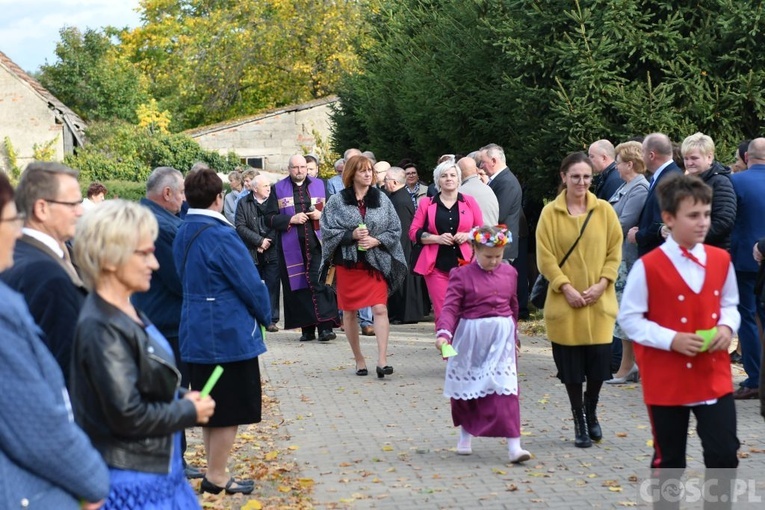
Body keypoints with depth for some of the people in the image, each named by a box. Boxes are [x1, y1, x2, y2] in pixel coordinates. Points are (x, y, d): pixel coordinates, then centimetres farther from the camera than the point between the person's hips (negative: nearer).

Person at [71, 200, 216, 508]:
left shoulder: (126, 312, 6)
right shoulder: (102, 328, -21)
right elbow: (128, 416, -23)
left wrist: (181, 397, 2)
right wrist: (190, 411, -10)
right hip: (131, 481, -9)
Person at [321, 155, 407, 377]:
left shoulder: (381, 199, 4)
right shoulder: (337, 201, -1)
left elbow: (395, 229, 5)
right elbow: (327, 231, -3)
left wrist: (376, 240, -12)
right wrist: (351, 235, -16)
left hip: (376, 262, 0)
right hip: (348, 263, 0)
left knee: (380, 309, -11)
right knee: (349, 312, 6)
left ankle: (382, 361, -13)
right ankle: (359, 359, 20)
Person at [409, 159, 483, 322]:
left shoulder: (469, 202, 10)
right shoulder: (427, 203, 9)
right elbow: (414, 232, 5)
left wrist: (467, 236, -7)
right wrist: (438, 238, -10)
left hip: (463, 264, 0)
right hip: (436, 265, 0)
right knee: (442, 313, -6)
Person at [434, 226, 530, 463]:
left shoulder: (509, 273, 7)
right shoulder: (462, 275, -7)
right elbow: (450, 307, -14)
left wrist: (514, 335, 26)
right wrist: (443, 333, -28)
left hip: (501, 338, 2)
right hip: (470, 338, -2)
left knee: (505, 389, -7)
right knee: (467, 388, 12)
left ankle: (513, 445, -12)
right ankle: (465, 436, 34)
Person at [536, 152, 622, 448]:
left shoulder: (604, 210, 3)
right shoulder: (550, 213, -2)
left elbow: (615, 250, 4)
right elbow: (545, 256, -4)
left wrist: (602, 283, -8)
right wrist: (565, 287, -12)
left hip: (599, 302, 1)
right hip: (565, 302, -1)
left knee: (599, 361, 0)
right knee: (571, 365, 3)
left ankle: (591, 413, 26)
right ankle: (579, 422, 18)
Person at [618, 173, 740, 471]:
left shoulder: (721, 261, 2)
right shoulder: (648, 267, -13)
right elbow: (629, 319, -10)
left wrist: (726, 327, -8)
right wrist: (672, 339, -20)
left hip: (714, 379, 4)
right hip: (666, 382, -3)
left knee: (725, 454, 0)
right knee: (669, 459, 10)